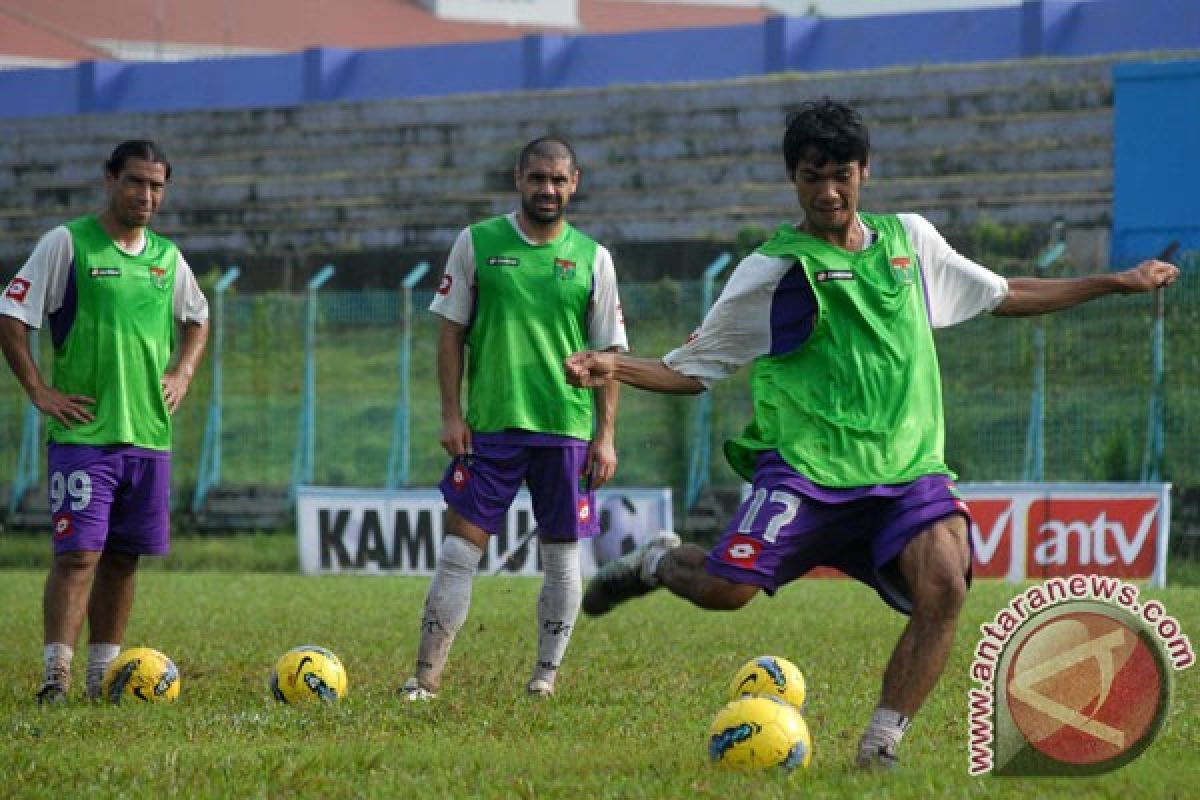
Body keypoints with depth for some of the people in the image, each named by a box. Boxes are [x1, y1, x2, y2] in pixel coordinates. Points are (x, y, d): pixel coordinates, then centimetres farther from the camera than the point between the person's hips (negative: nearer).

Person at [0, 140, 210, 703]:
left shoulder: (167, 257, 12)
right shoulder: (67, 243, -4)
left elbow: (198, 320, 29)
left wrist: (182, 373, 12)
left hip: (149, 435, 6)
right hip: (82, 432, -6)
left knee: (123, 558, 9)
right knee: (79, 553, -13)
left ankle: (103, 674, 16)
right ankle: (56, 674, -16)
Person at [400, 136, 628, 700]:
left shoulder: (592, 258, 4)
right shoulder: (478, 243, 3)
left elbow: (610, 353, 6)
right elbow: (451, 330, 5)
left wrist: (606, 434, -1)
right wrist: (451, 413, -2)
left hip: (568, 429, 1)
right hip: (490, 423, -1)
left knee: (562, 557, 5)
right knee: (460, 549, -5)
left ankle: (546, 673, 16)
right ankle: (427, 675, -4)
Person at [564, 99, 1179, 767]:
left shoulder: (910, 240, 15)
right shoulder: (774, 268, 3)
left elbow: (1003, 295, 30)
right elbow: (694, 370, 7)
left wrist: (1114, 283, 29)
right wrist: (615, 368, -12)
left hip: (908, 467, 3)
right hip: (807, 462, -3)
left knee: (945, 584, -24)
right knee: (726, 587, -23)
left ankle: (881, 747, -10)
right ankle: (660, 563, 15)